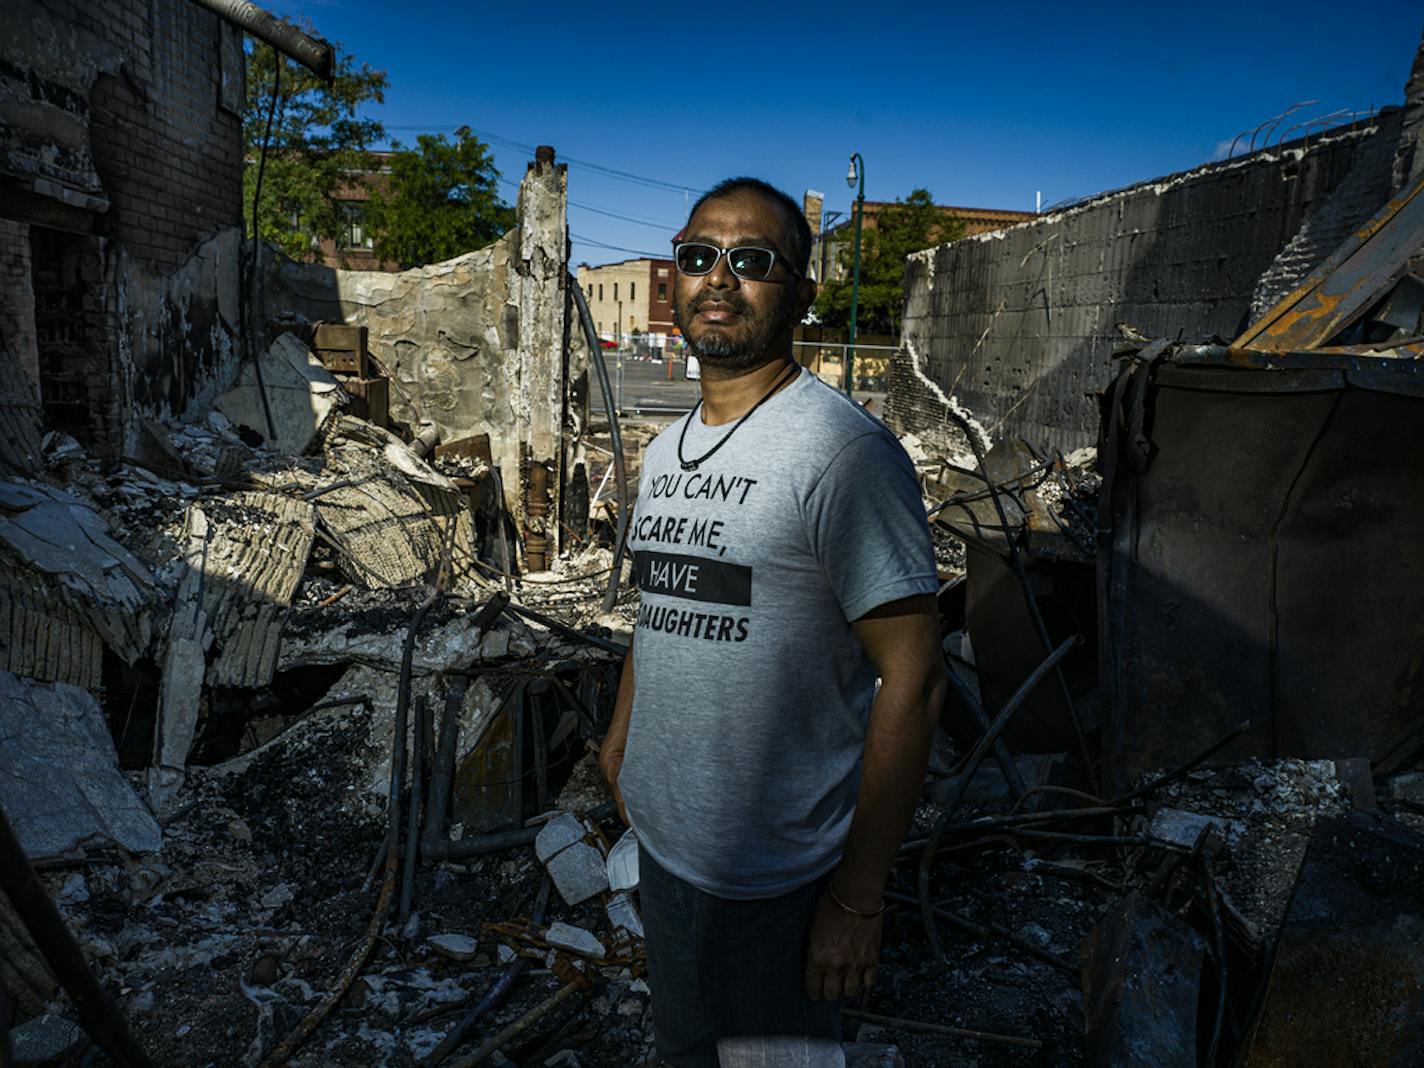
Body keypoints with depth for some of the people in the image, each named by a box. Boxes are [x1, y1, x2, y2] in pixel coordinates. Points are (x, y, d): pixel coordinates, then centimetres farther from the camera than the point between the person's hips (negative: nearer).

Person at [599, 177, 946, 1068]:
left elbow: (912, 680, -21)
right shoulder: (666, 450, 7)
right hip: (661, 843, 8)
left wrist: (859, 896, -20)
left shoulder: (844, 450, -19)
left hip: (778, 881, -7)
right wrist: (622, 733, 18)